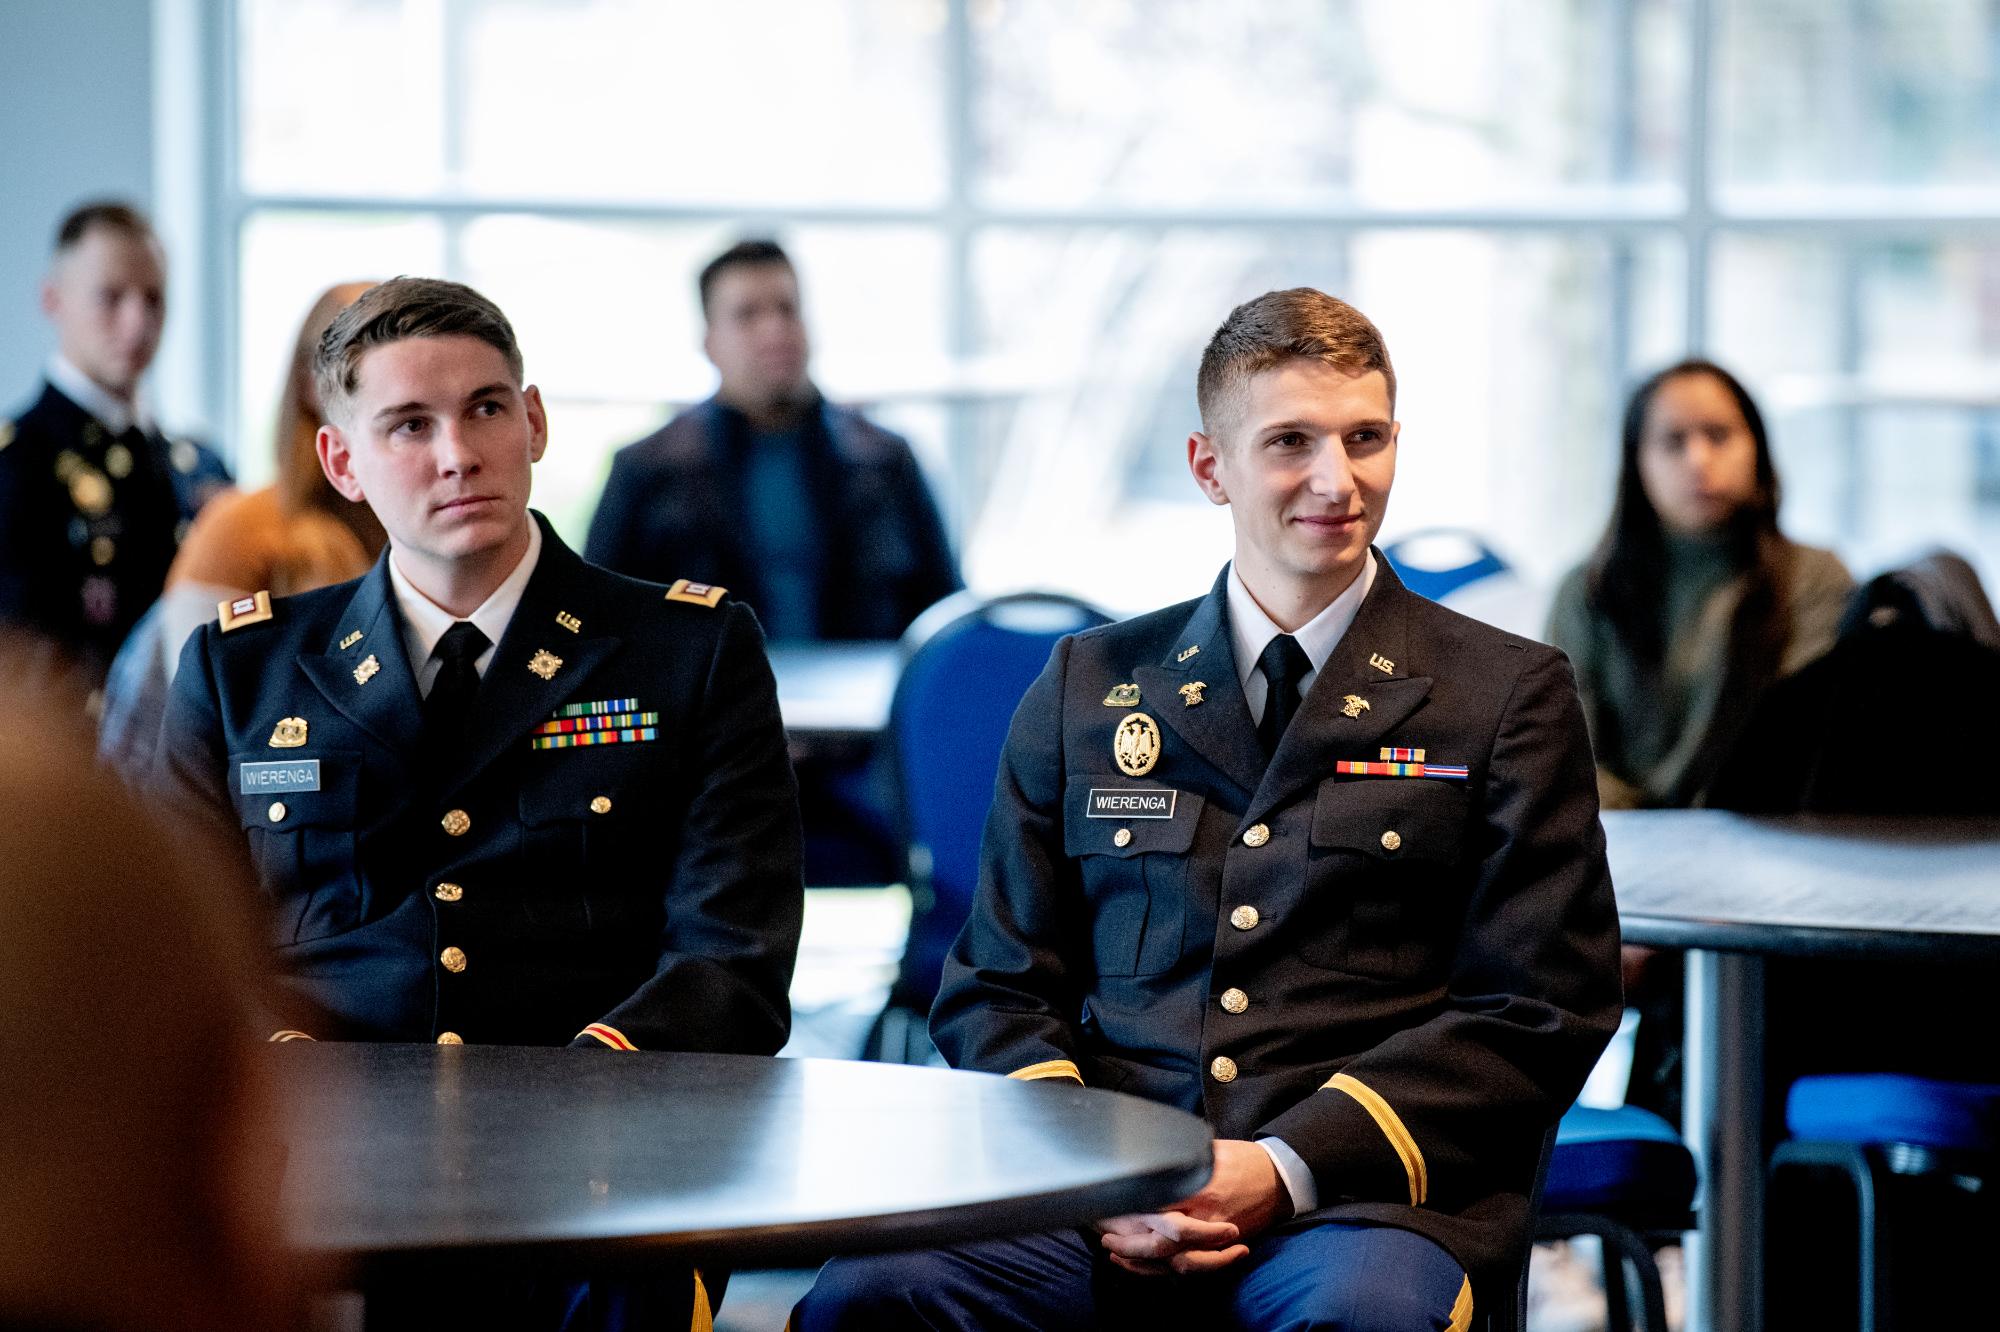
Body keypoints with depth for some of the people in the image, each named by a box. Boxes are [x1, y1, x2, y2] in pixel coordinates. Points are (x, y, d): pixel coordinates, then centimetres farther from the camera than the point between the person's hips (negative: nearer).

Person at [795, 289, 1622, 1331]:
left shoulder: (1508, 695, 10)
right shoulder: (1088, 688, 18)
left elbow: (1538, 1011, 3)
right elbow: (999, 989, 17)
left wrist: (1290, 1166, -10)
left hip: (1363, 1201, -2)